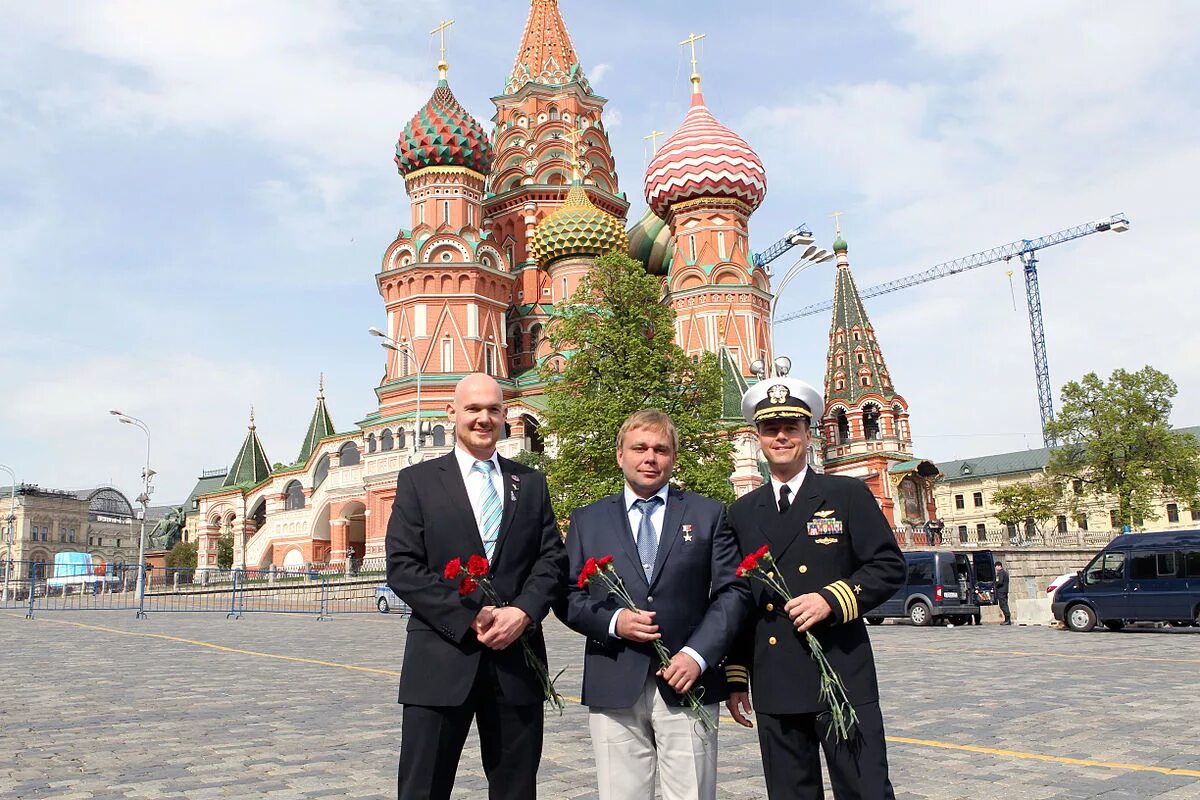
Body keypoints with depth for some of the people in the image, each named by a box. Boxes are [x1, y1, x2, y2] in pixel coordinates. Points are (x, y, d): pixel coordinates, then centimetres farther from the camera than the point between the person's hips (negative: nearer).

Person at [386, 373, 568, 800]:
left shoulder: (531, 483, 13)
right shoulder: (418, 480, 4)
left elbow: (552, 559, 6)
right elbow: (403, 568, -4)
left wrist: (523, 612, -13)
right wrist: (471, 617, -14)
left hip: (516, 659, 3)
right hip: (441, 661, -2)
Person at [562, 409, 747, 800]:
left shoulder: (709, 514, 7)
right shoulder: (587, 520, 10)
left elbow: (733, 591, 2)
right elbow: (569, 597, 8)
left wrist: (697, 654, -11)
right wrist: (612, 621, -11)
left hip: (687, 683, 0)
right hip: (614, 691, 1)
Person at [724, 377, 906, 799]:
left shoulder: (848, 494, 3)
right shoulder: (742, 512, 12)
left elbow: (889, 566, 0)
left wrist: (832, 600, -15)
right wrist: (735, 676, 12)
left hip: (843, 679, -3)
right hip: (773, 688, 3)